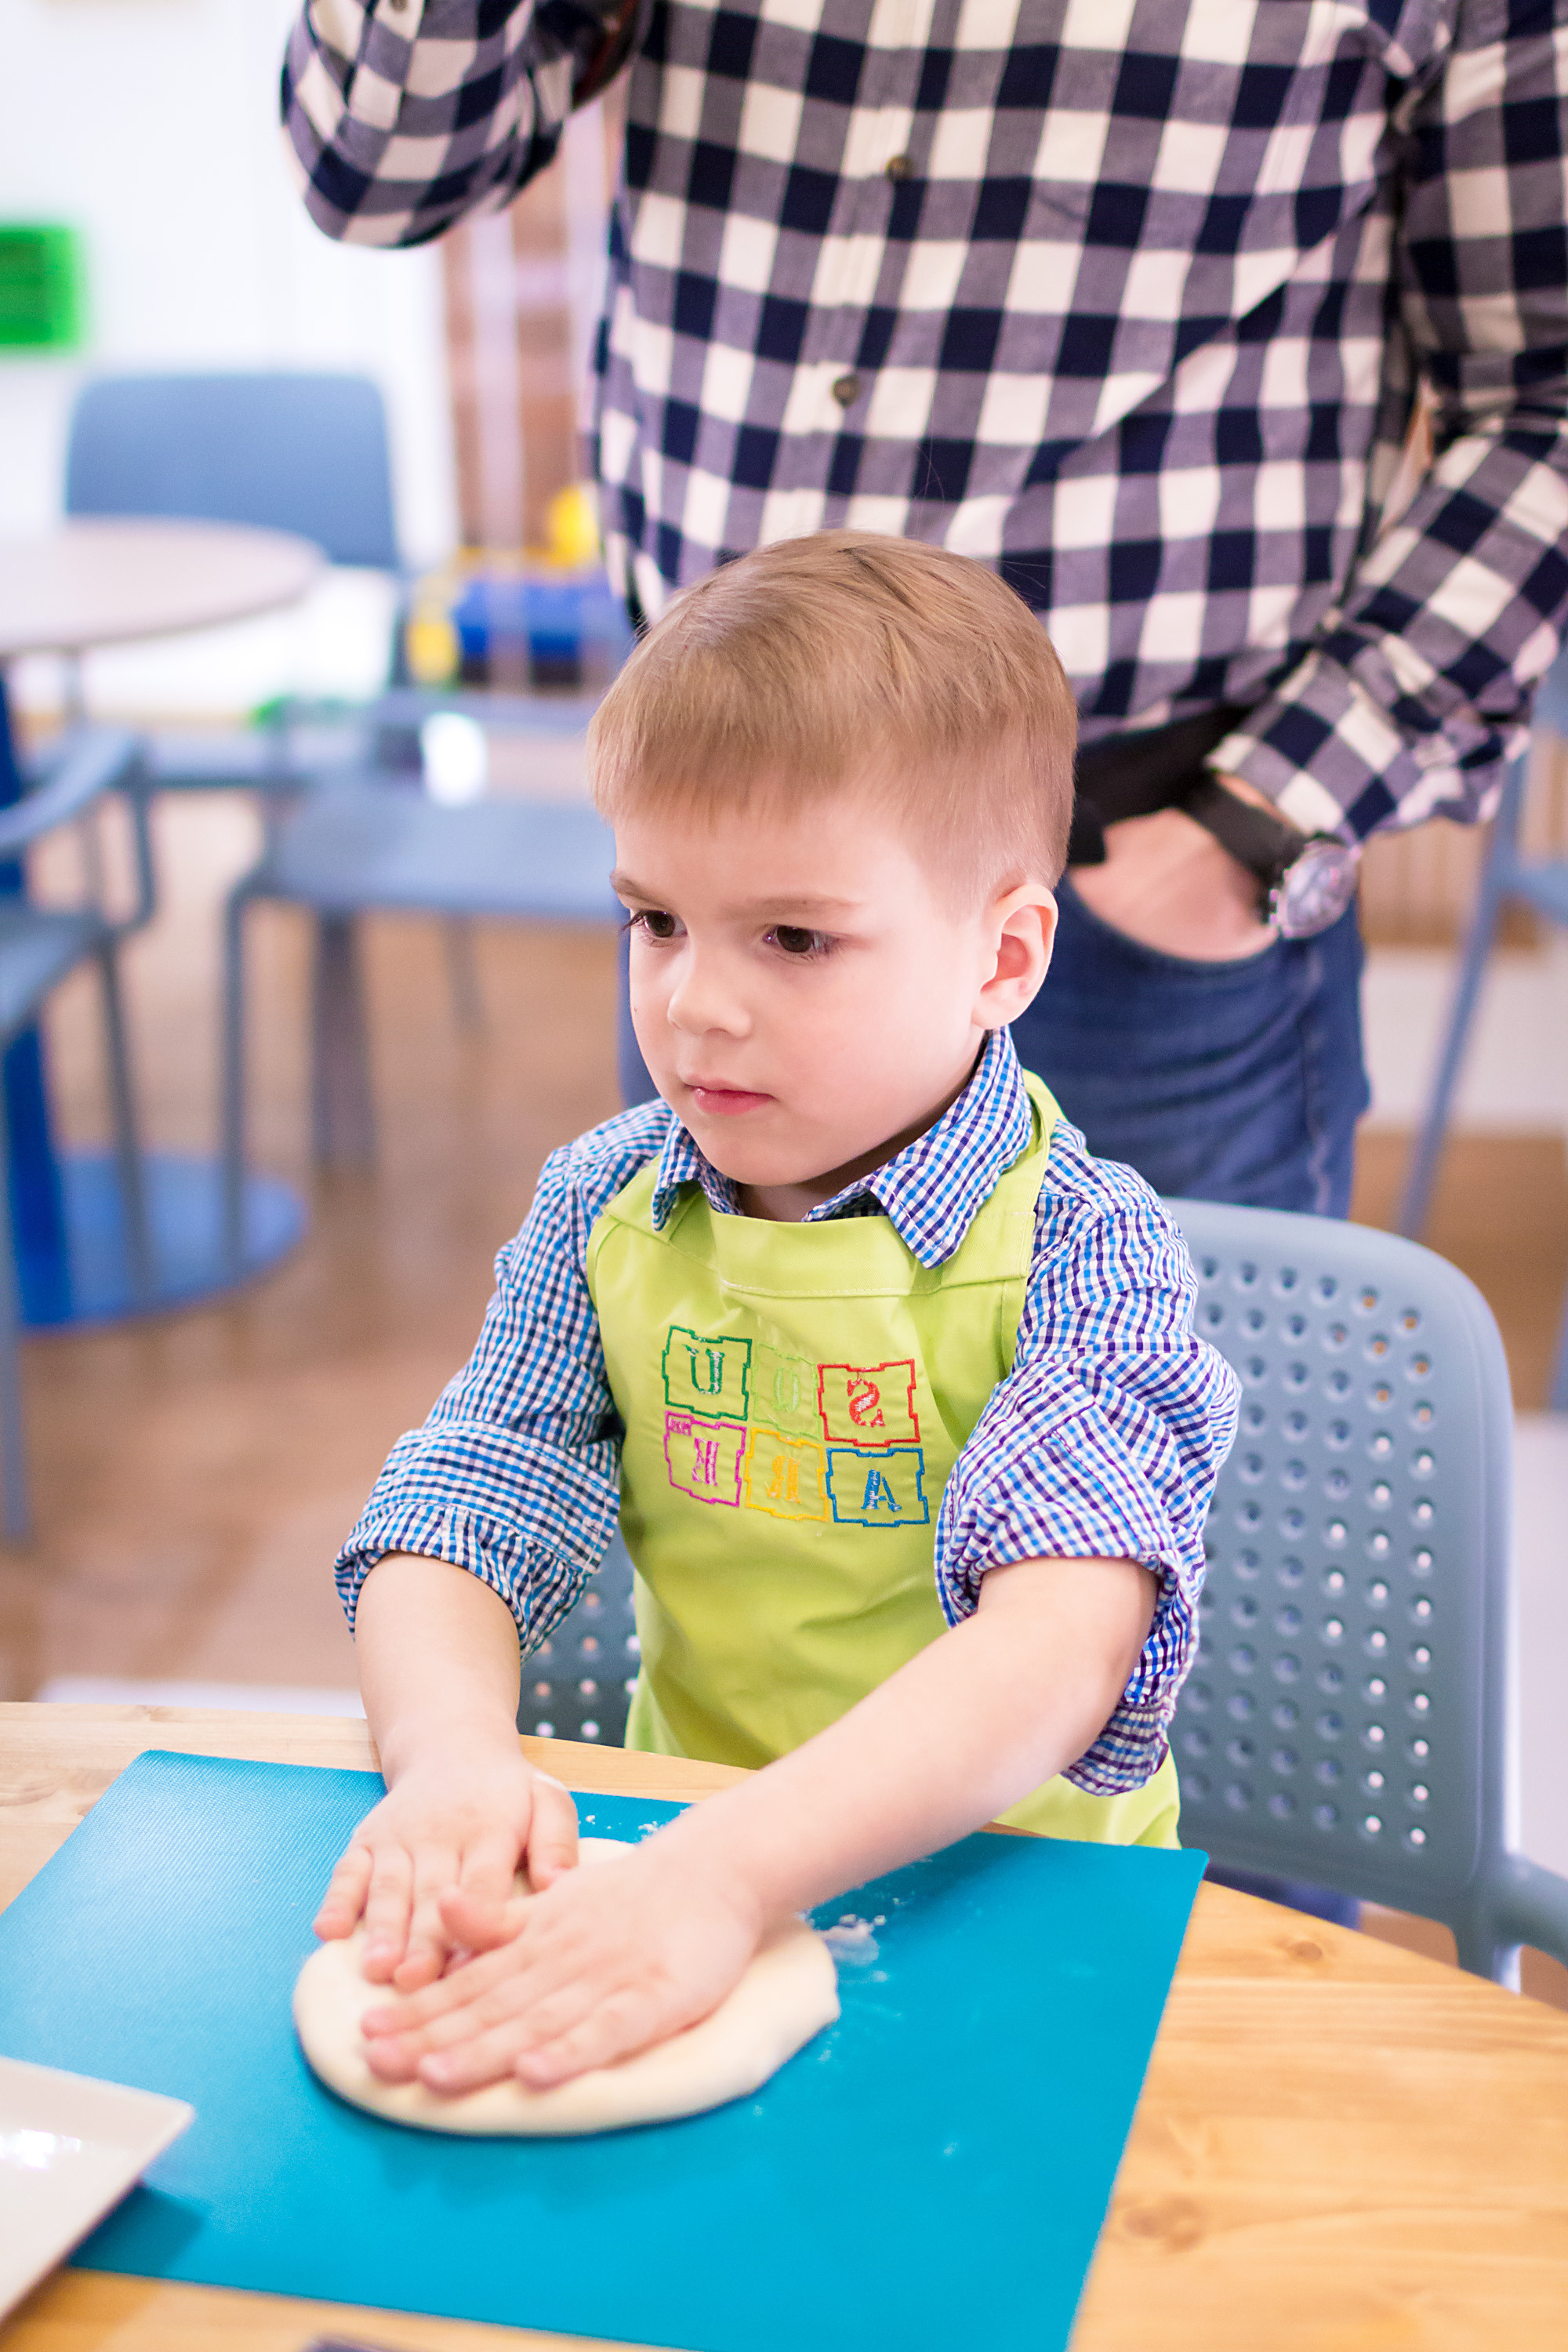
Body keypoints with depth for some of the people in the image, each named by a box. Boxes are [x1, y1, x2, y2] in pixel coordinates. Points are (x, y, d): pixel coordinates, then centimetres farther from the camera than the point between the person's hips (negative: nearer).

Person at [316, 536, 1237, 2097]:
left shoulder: (1084, 1250, -14)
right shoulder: (601, 1209, 2)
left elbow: (1062, 1642, -27)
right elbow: (457, 1516, -4)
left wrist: (724, 1874, -42)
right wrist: (451, 1757, -27)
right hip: (681, 1854, 4)